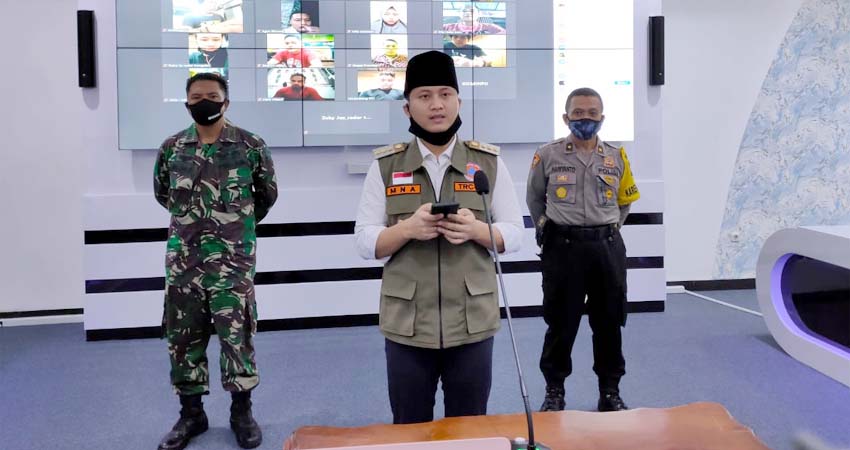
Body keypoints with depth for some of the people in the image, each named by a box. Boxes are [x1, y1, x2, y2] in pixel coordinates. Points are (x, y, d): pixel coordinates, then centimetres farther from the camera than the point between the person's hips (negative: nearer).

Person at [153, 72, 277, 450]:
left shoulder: (250, 146, -4)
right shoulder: (171, 148, 4)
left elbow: (267, 193, 11)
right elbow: (161, 193, 20)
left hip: (233, 260, -3)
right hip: (183, 259, 3)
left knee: (237, 334, 1)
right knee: (182, 336, 9)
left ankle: (242, 411, 18)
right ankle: (191, 413, 25)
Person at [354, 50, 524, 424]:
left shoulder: (489, 162, 2)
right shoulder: (385, 165, 1)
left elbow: (514, 234, 3)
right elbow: (364, 241, 0)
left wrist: (476, 230, -18)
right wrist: (407, 228, -20)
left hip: (472, 322, 0)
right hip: (406, 324, 0)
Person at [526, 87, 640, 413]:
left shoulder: (617, 157, 6)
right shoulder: (548, 155, -1)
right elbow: (534, 199, 13)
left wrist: (607, 231, 13)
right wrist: (548, 230, 8)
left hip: (608, 248, 3)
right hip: (563, 248, -2)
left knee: (609, 323, 9)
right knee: (561, 323, 5)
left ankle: (610, 392, 24)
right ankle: (554, 391, 20)